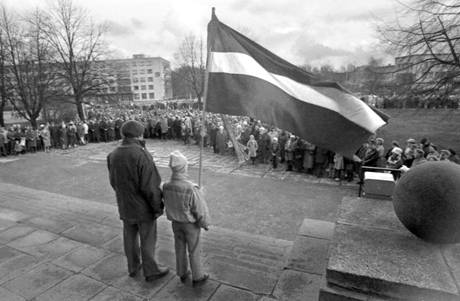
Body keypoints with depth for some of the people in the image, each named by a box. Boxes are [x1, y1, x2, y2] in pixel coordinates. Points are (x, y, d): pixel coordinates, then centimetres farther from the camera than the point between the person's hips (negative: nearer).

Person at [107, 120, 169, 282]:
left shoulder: (113, 155, -4)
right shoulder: (142, 155, -26)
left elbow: (114, 182, 8)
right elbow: (150, 186, -25)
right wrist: (158, 207, -13)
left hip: (125, 207, 6)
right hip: (143, 207, -6)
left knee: (130, 237, 21)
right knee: (147, 240, 11)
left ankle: (133, 267, 40)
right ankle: (151, 271, 28)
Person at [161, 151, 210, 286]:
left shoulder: (166, 187, -17)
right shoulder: (191, 188, -33)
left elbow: (167, 206, -1)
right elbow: (201, 210, -22)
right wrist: (205, 224, -5)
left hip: (175, 223, 5)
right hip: (191, 224, -4)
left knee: (180, 248, 22)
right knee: (194, 251, 15)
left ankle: (182, 274, 41)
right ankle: (197, 277, 32)